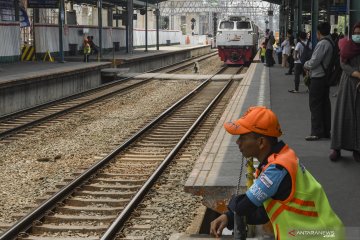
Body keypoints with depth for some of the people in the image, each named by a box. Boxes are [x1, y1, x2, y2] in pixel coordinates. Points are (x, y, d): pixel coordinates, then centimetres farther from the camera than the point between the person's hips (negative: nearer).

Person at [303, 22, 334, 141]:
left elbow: (313, 62, -19)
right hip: (326, 77, 9)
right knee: (325, 104, 12)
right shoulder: (331, 43, 10)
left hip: (318, 78, -9)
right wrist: (309, 65, 9)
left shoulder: (322, 43, -18)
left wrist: (306, 65, 1)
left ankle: (316, 132, -3)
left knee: (315, 105, -4)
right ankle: (326, 131, 18)